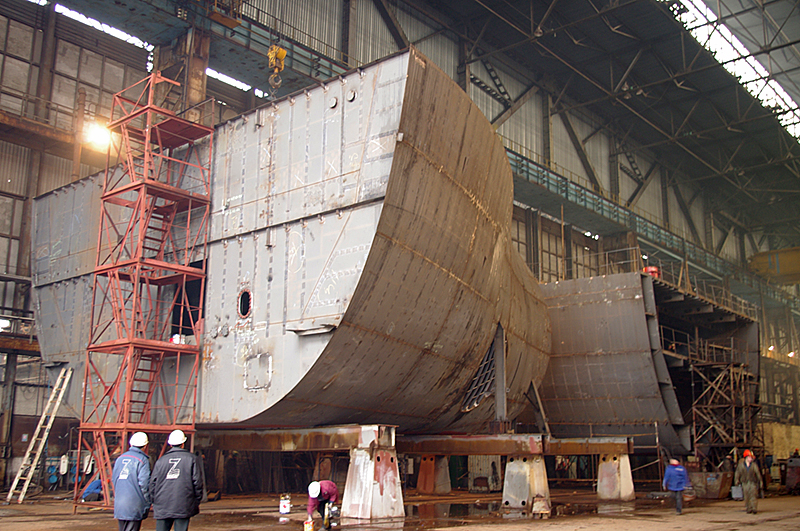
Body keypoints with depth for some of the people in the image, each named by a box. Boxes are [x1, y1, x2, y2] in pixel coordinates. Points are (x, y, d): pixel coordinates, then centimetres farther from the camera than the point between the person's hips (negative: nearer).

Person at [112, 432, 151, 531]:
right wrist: (147, 504, -6)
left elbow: (113, 479, 16)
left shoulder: (120, 458, 11)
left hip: (119, 505, 7)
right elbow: (144, 483, -15)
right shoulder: (142, 460, -10)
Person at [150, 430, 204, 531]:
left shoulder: (161, 461, 6)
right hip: (183, 507, -2)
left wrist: (154, 501, 19)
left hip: (162, 507, 2)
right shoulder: (190, 458, 0)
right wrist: (197, 500, 8)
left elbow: (153, 483, 8)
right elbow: (197, 481, -2)